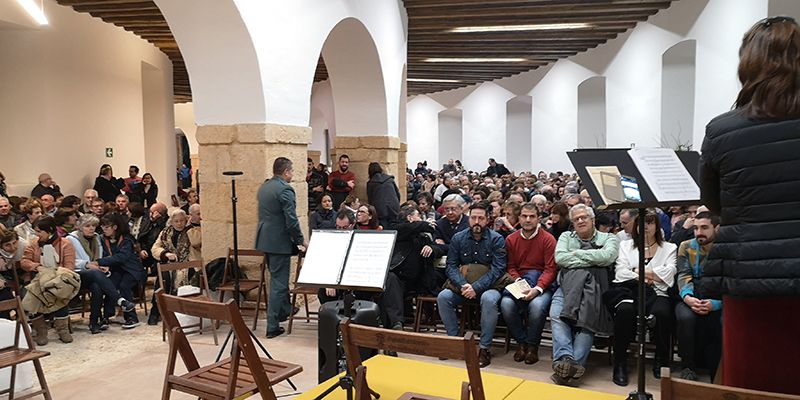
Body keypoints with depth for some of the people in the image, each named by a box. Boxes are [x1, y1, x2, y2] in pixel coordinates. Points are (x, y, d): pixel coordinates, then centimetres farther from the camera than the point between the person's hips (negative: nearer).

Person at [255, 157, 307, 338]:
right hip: (279, 242, -9)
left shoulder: (263, 187, 10)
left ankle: (285, 310, 40)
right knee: (278, 282, -1)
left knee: (278, 278, 24)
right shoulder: (285, 189, -17)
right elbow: (291, 220, -21)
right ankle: (273, 326, 3)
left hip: (264, 240, 9)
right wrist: (301, 241, -6)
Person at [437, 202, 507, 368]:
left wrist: (476, 287, -24)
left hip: (488, 285, -3)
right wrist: (463, 285, -19)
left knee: (489, 299, -36)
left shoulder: (496, 239, -5)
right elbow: (451, 265, 0)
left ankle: (485, 347, -22)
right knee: (443, 296, -23)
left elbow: (498, 269, -13)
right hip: (462, 284, 3)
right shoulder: (458, 238, 4)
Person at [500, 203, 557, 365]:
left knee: (537, 305, -35)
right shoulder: (511, 239, 7)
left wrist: (537, 288, -23)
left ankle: (533, 345, -6)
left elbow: (550, 270, -8)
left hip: (543, 284, -2)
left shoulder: (548, 239, -3)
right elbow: (511, 267, 7)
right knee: (506, 304, -28)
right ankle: (521, 341, -2)